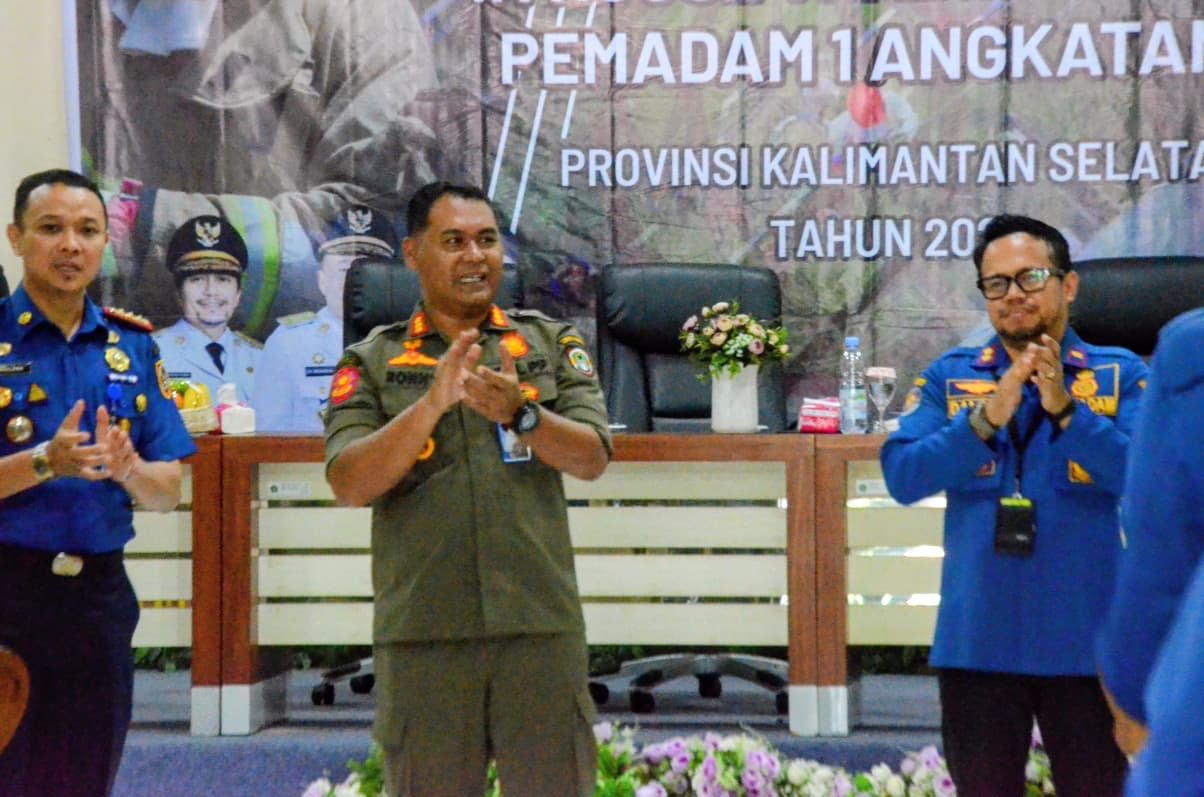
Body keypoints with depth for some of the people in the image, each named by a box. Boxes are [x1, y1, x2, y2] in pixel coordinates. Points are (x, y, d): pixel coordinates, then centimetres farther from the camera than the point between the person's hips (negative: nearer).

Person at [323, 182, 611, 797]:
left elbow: (592, 459, -1)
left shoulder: (552, 344, 11)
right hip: (422, 632, 0)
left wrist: (520, 414, -19)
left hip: (540, 624, 1)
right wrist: (431, 404, -20)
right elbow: (350, 485, -7)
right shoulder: (371, 364, 7)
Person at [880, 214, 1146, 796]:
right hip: (977, 640, 1)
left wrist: (1065, 410, -23)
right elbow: (902, 477, -6)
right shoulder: (949, 377, 5)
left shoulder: (1120, 374, 2)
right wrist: (988, 417, -18)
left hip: (1085, 640, -1)